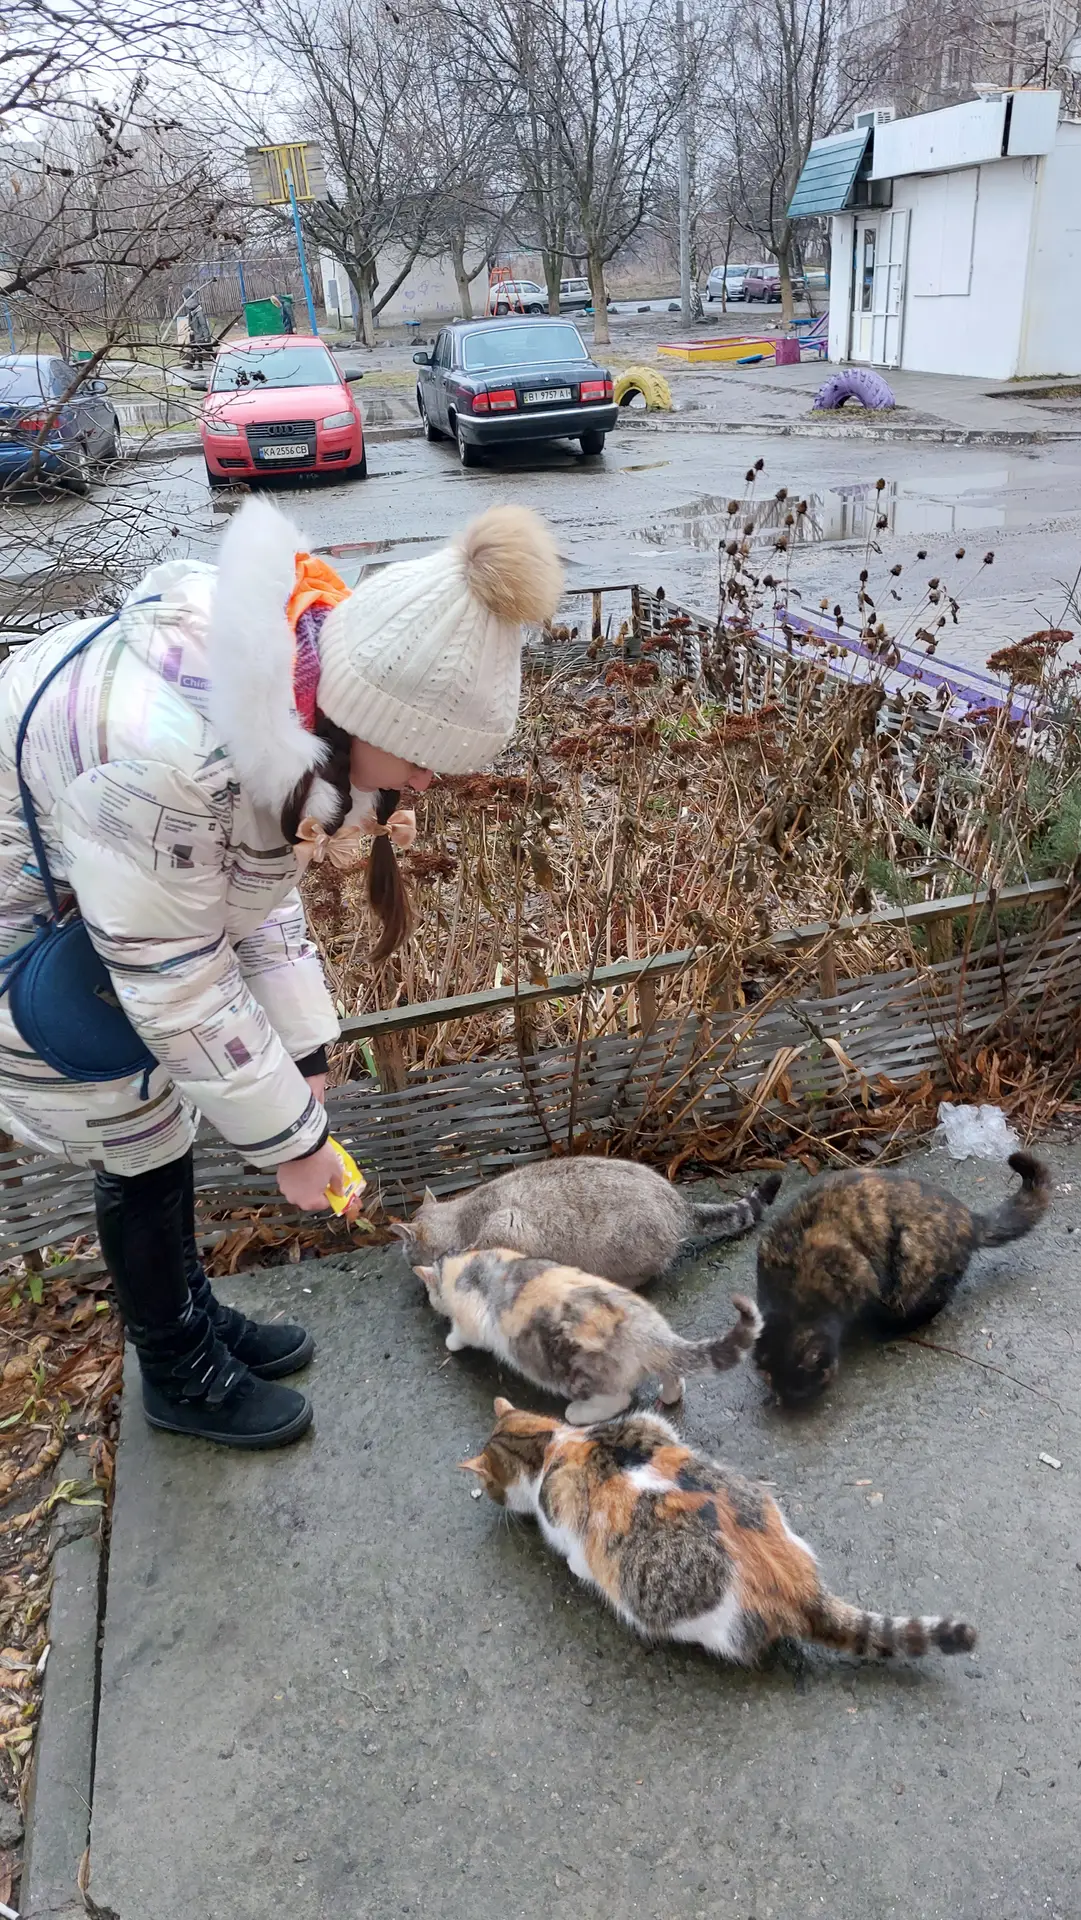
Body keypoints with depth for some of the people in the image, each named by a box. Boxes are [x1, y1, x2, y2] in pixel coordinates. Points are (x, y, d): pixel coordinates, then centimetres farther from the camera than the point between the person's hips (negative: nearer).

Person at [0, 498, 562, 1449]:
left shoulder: (286, 684, -14)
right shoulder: (163, 751, -41)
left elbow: (257, 892, -3)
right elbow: (177, 979, -30)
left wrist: (304, 1055, -3)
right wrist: (289, 1137, -18)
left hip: (95, 888, 7)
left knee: (161, 1121, 16)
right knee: (140, 1150, 4)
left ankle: (193, 1312, 39)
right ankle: (180, 1377, 28)